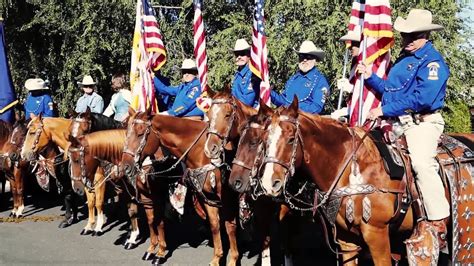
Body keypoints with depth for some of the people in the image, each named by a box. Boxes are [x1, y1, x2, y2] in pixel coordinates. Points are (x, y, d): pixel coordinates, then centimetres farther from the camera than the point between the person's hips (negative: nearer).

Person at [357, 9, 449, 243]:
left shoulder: (432, 61, -9)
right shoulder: (404, 58, 18)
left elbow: (422, 98, -22)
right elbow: (390, 90, 23)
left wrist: (385, 110, -19)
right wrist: (370, 77, 8)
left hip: (422, 123, -9)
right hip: (398, 123, 9)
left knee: (421, 162, -30)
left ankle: (439, 225, -24)